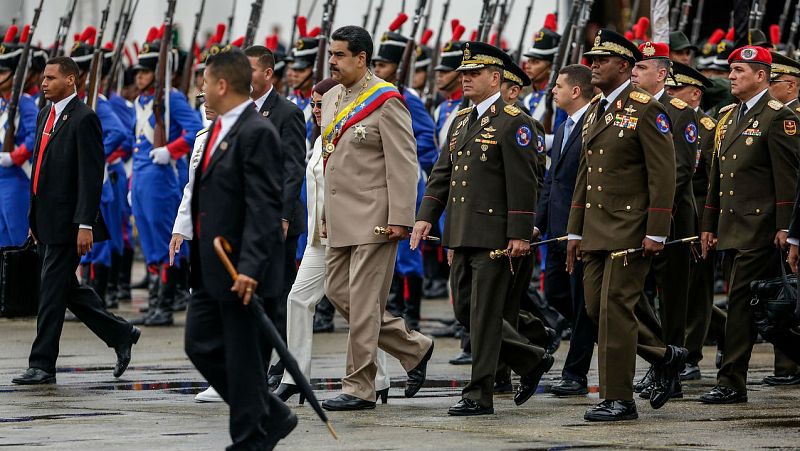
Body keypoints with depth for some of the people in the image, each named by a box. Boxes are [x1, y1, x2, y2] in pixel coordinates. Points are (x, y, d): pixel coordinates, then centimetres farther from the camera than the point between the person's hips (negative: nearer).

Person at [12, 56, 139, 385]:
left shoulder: (84, 119, -12)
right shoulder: (45, 115, 15)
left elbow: (91, 176, -16)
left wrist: (85, 225, -20)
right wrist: (34, 217, 18)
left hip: (67, 220, -9)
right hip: (45, 220, 9)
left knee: (53, 291, -5)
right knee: (66, 289, 13)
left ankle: (42, 364, 0)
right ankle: (121, 334, 25)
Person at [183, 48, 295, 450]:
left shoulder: (256, 133, -16)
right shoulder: (220, 129, 14)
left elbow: (264, 206, -22)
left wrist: (250, 267, -28)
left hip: (241, 270, -10)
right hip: (211, 268, 10)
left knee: (243, 358, -2)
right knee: (201, 346, 13)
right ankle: (272, 417, 23)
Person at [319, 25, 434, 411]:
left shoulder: (385, 101, -10)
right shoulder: (331, 99, 14)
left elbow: (403, 164, -13)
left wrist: (399, 218, -18)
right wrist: (326, 215, 19)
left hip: (373, 218, -9)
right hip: (341, 219, 9)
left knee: (363, 301, -7)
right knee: (338, 292, 9)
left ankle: (359, 388, -1)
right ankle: (414, 348, 22)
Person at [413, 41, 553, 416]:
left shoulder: (512, 122, -9)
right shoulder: (461, 121, 16)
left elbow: (523, 182, -13)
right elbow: (442, 173, 19)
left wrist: (519, 234, -17)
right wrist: (426, 216, 7)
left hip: (494, 235, -9)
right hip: (462, 232, 9)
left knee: (484, 314, -5)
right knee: (465, 310, 11)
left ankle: (479, 395, 0)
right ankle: (531, 360, 25)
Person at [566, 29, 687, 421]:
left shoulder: (646, 110, -10)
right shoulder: (595, 112, 15)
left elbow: (662, 174, -14)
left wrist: (656, 233, -18)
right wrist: (575, 230, 16)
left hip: (629, 228, -8)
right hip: (596, 232, 8)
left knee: (614, 309, -8)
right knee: (596, 308, 9)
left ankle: (618, 399, -1)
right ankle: (665, 357, 25)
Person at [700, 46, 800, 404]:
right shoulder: (728, 117, 18)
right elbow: (716, 174, 22)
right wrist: (710, 225, 19)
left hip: (759, 231, -8)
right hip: (732, 232, 8)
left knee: (741, 302, -10)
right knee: (751, 305, 11)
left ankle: (731, 383, -9)